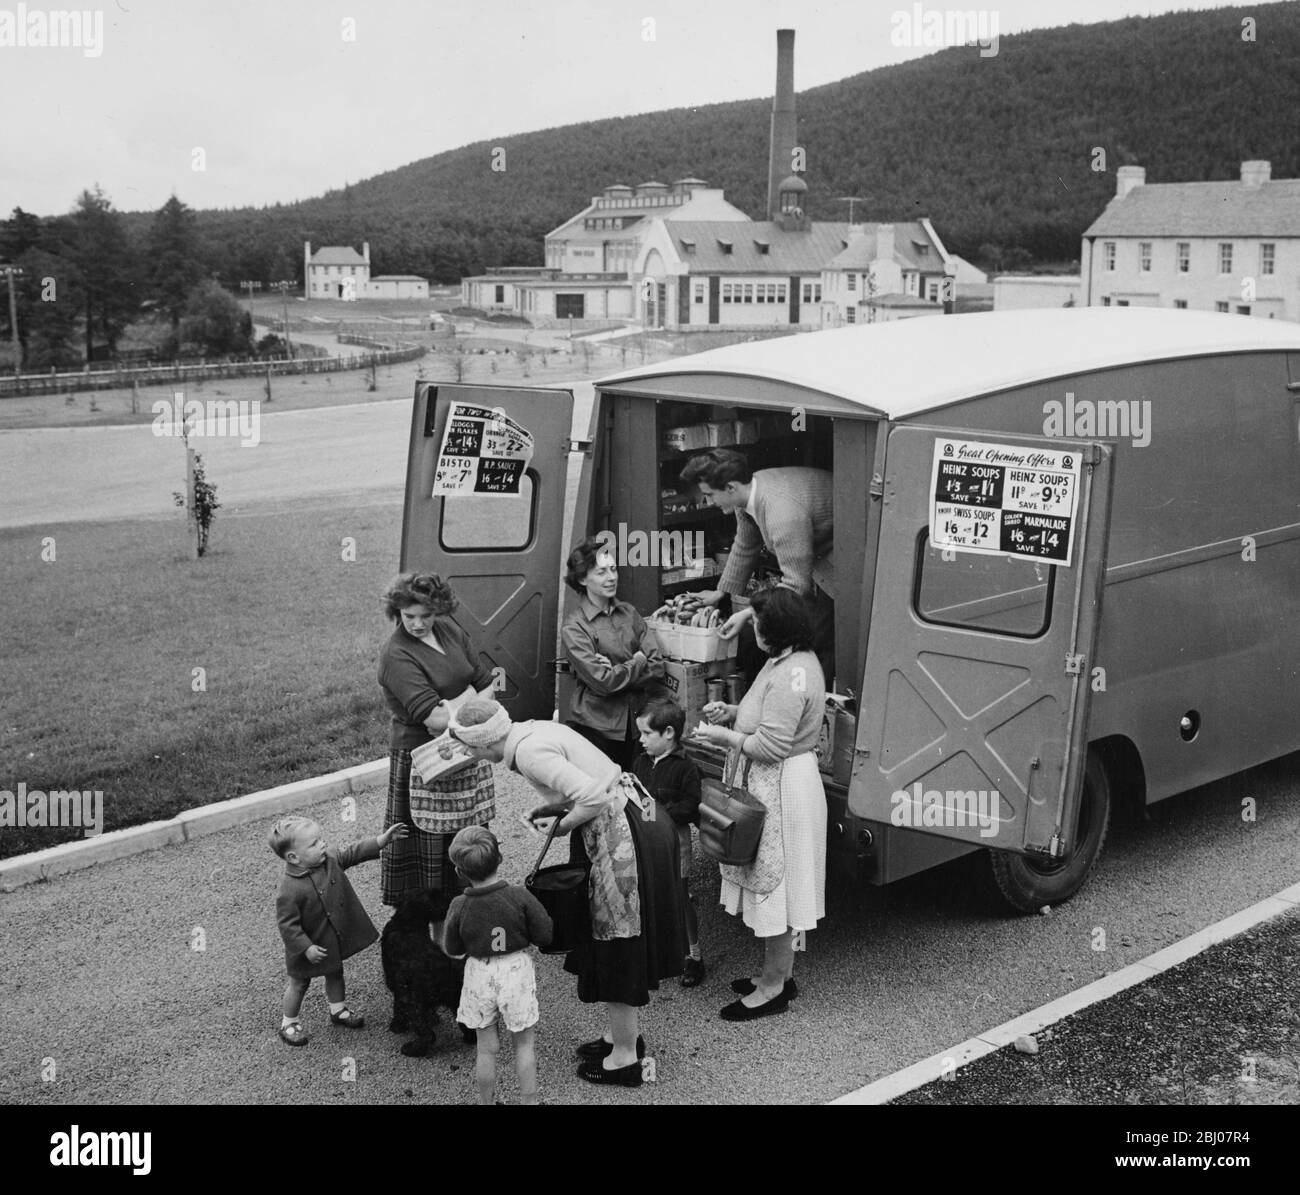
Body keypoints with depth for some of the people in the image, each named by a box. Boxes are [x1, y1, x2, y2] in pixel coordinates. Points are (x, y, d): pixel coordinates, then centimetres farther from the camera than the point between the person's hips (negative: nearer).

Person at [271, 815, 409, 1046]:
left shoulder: (329, 860, -13)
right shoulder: (291, 889, -34)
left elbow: (352, 854, 1)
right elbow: (287, 923, -28)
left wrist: (382, 840, -5)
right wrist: (306, 947, -27)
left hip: (335, 939, 7)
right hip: (310, 946, -7)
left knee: (335, 973, 27)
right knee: (299, 984, 15)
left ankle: (338, 1009, 49)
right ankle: (288, 1022, 35)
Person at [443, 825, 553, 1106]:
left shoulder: (459, 907, -14)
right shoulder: (520, 897, -17)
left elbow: (453, 950, -1)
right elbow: (544, 936, -9)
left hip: (480, 975, 1)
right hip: (516, 970, -1)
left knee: (487, 1048, 15)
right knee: (524, 1043, 16)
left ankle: (487, 1101, 27)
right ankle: (528, 1100, 24)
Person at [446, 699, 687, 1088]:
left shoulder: (530, 753, -21)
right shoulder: (533, 731, 8)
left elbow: (593, 797, -27)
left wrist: (561, 825, -10)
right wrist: (550, 809, 6)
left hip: (623, 837, -10)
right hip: (634, 819, 10)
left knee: (616, 949, 4)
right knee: (614, 944, 22)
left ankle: (625, 1057, 18)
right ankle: (624, 1034, 36)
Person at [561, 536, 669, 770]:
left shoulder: (629, 612, 7)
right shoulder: (574, 628, -8)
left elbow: (657, 666, 0)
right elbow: (602, 681, -16)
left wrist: (619, 672, -13)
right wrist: (637, 663, -4)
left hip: (635, 722, 4)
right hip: (596, 726, -4)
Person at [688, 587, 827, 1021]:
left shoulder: (789, 676, -25)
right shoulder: (794, 660, 9)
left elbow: (771, 745, -27)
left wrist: (725, 737, -15)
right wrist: (733, 711, 8)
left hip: (780, 790, -11)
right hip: (772, 786, 11)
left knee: (773, 885, 1)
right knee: (778, 886, 19)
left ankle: (773, 987, 13)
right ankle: (780, 973, 31)